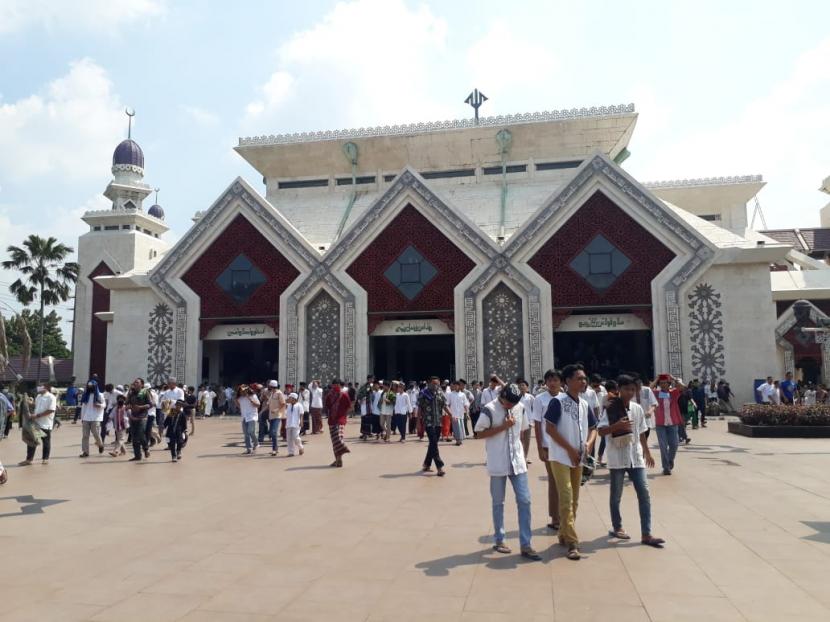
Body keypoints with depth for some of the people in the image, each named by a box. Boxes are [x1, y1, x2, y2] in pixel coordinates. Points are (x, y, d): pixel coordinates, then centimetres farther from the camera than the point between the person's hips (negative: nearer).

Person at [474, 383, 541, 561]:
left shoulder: (520, 408, 3)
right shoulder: (489, 410, -12)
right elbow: (480, 433, -10)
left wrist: (521, 453, 14)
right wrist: (503, 427, -18)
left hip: (517, 462, 4)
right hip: (498, 463, -4)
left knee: (524, 500, -1)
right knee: (498, 502, 9)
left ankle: (525, 545, 6)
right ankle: (499, 540, 24)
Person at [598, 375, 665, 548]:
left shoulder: (638, 409, 6)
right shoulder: (611, 408, -10)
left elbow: (642, 433, 16)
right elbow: (601, 431, -14)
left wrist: (647, 453, 18)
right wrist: (617, 425, -28)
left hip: (636, 457, 4)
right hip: (617, 458, -4)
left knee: (644, 493, -2)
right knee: (616, 494, 9)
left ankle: (646, 534, 2)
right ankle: (617, 527, 27)